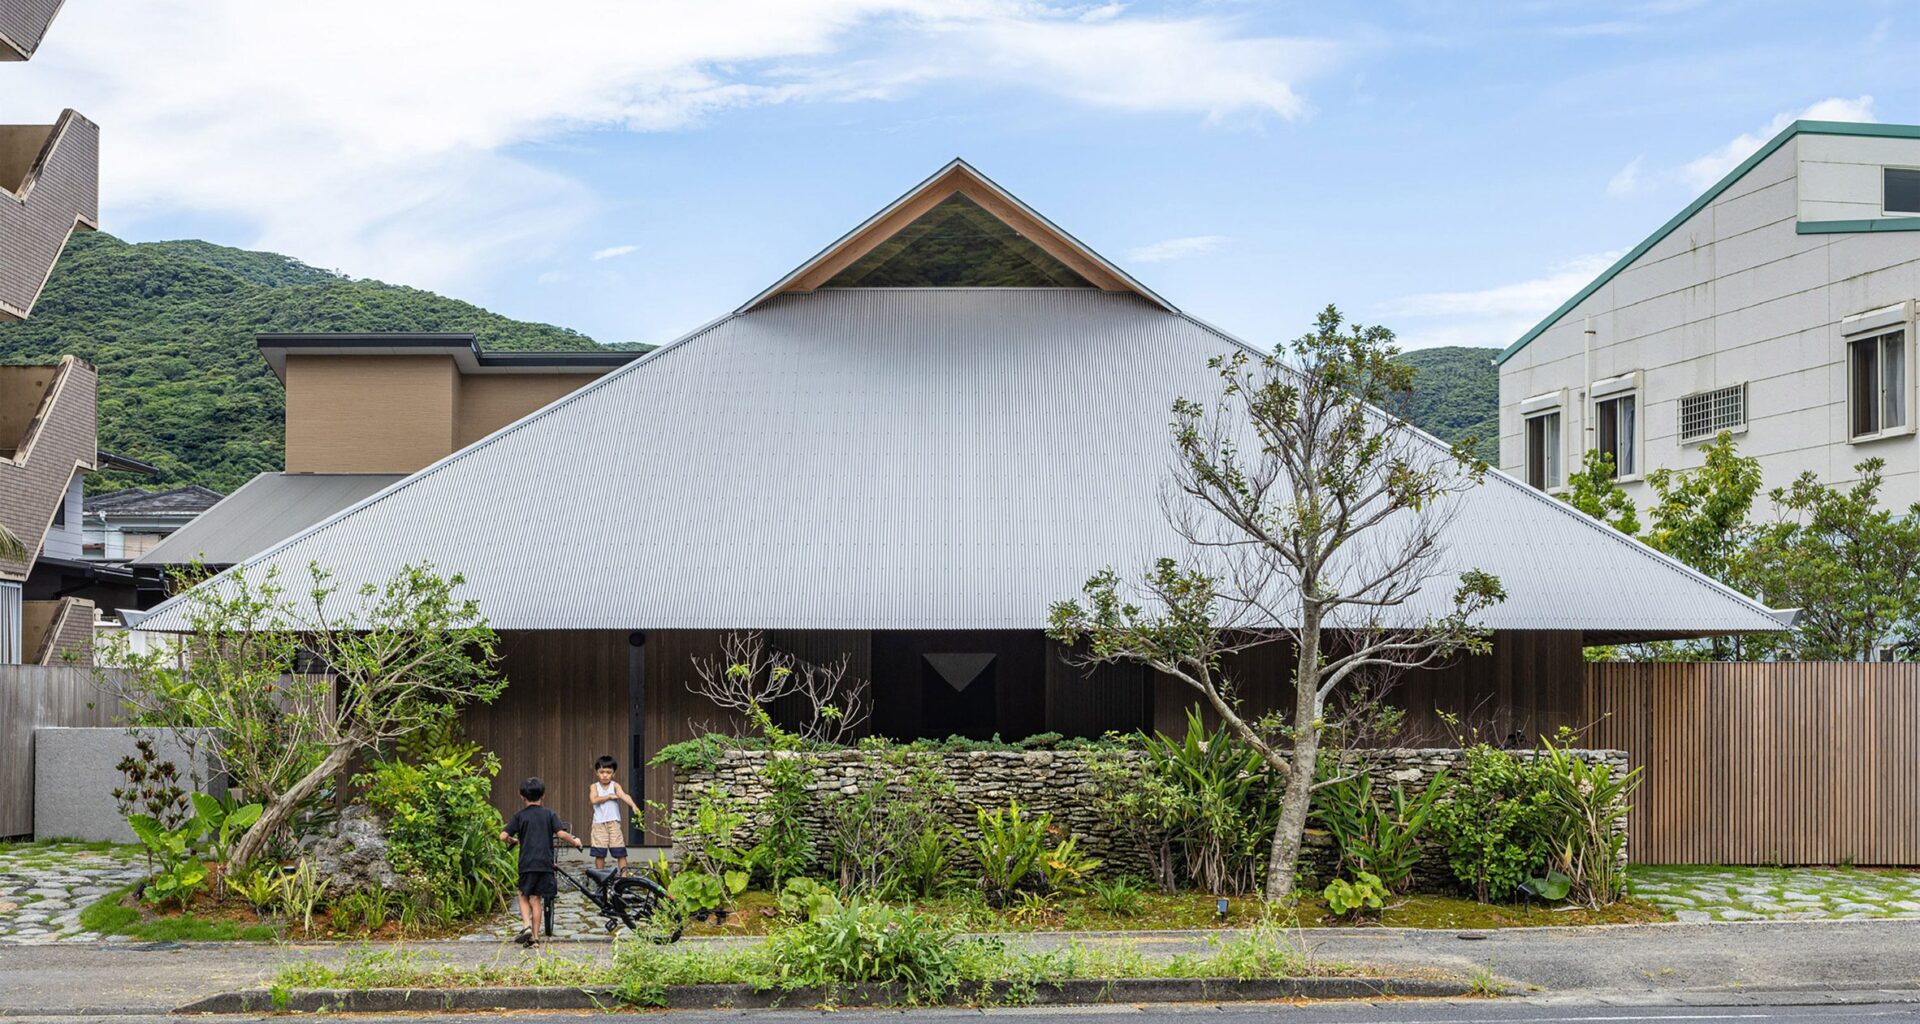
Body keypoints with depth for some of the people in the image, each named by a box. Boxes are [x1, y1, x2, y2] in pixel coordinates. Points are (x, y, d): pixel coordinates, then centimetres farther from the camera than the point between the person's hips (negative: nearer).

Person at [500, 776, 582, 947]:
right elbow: (561, 833, -8)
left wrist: (512, 841, 19)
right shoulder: (549, 815, 4)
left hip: (526, 863, -1)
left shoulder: (520, 815, 3)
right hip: (545, 863, 1)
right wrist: (575, 842, 10)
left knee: (524, 896, 15)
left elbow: (503, 836, -3)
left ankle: (527, 925, -7)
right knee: (536, 899, 7)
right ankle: (534, 936, 6)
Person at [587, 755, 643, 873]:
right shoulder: (594, 787, 6)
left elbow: (623, 795, -19)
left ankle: (624, 874, -2)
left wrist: (633, 805, -37)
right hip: (599, 823, 1)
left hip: (614, 822, -1)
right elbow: (594, 800, -12)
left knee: (620, 852, -4)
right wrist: (609, 796, -13)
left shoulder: (615, 786, 1)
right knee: (599, 853, 4)